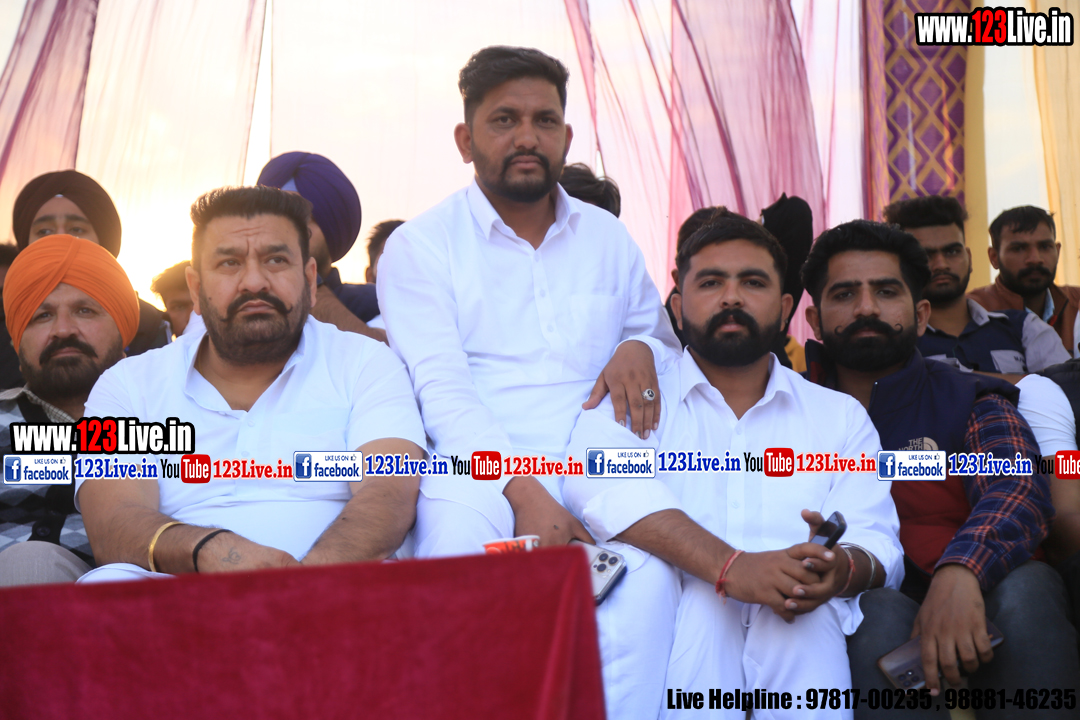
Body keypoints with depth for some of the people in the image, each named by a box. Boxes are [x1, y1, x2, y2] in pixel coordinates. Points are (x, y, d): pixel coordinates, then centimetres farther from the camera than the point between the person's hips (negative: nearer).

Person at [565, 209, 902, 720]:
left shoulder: (840, 416, 20)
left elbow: (878, 545, 9)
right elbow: (598, 482, -11)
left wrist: (842, 568, -19)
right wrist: (729, 566, -26)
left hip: (791, 631, 1)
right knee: (636, 572, -34)